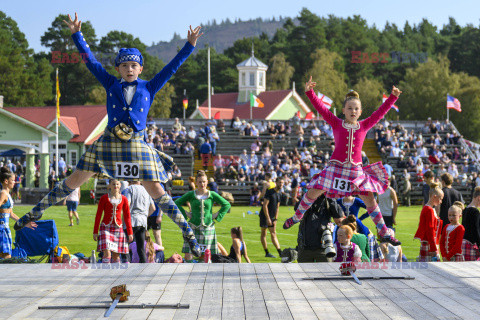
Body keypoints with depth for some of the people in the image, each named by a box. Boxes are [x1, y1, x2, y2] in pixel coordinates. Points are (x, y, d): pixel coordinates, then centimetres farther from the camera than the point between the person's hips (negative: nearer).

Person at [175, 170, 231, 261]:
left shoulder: (212, 195, 5)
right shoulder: (190, 195, 4)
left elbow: (227, 205, 10)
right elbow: (177, 203, 10)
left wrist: (217, 216, 3)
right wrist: (185, 214, 2)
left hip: (208, 228, 1)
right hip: (194, 228, 0)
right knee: (188, 255, -10)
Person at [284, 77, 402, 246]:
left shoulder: (364, 126, 6)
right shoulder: (337, 124, 2)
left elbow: (380, 112, 5)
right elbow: (321, 108, -6)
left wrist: (392, 98, -3)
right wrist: (310, 92, -16)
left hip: (355, 170, 1)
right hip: (336, 167, -1)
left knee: (370, 199, -2)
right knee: (313, 193, -1)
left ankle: (384, 232, 8)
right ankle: (296, 217, 22)